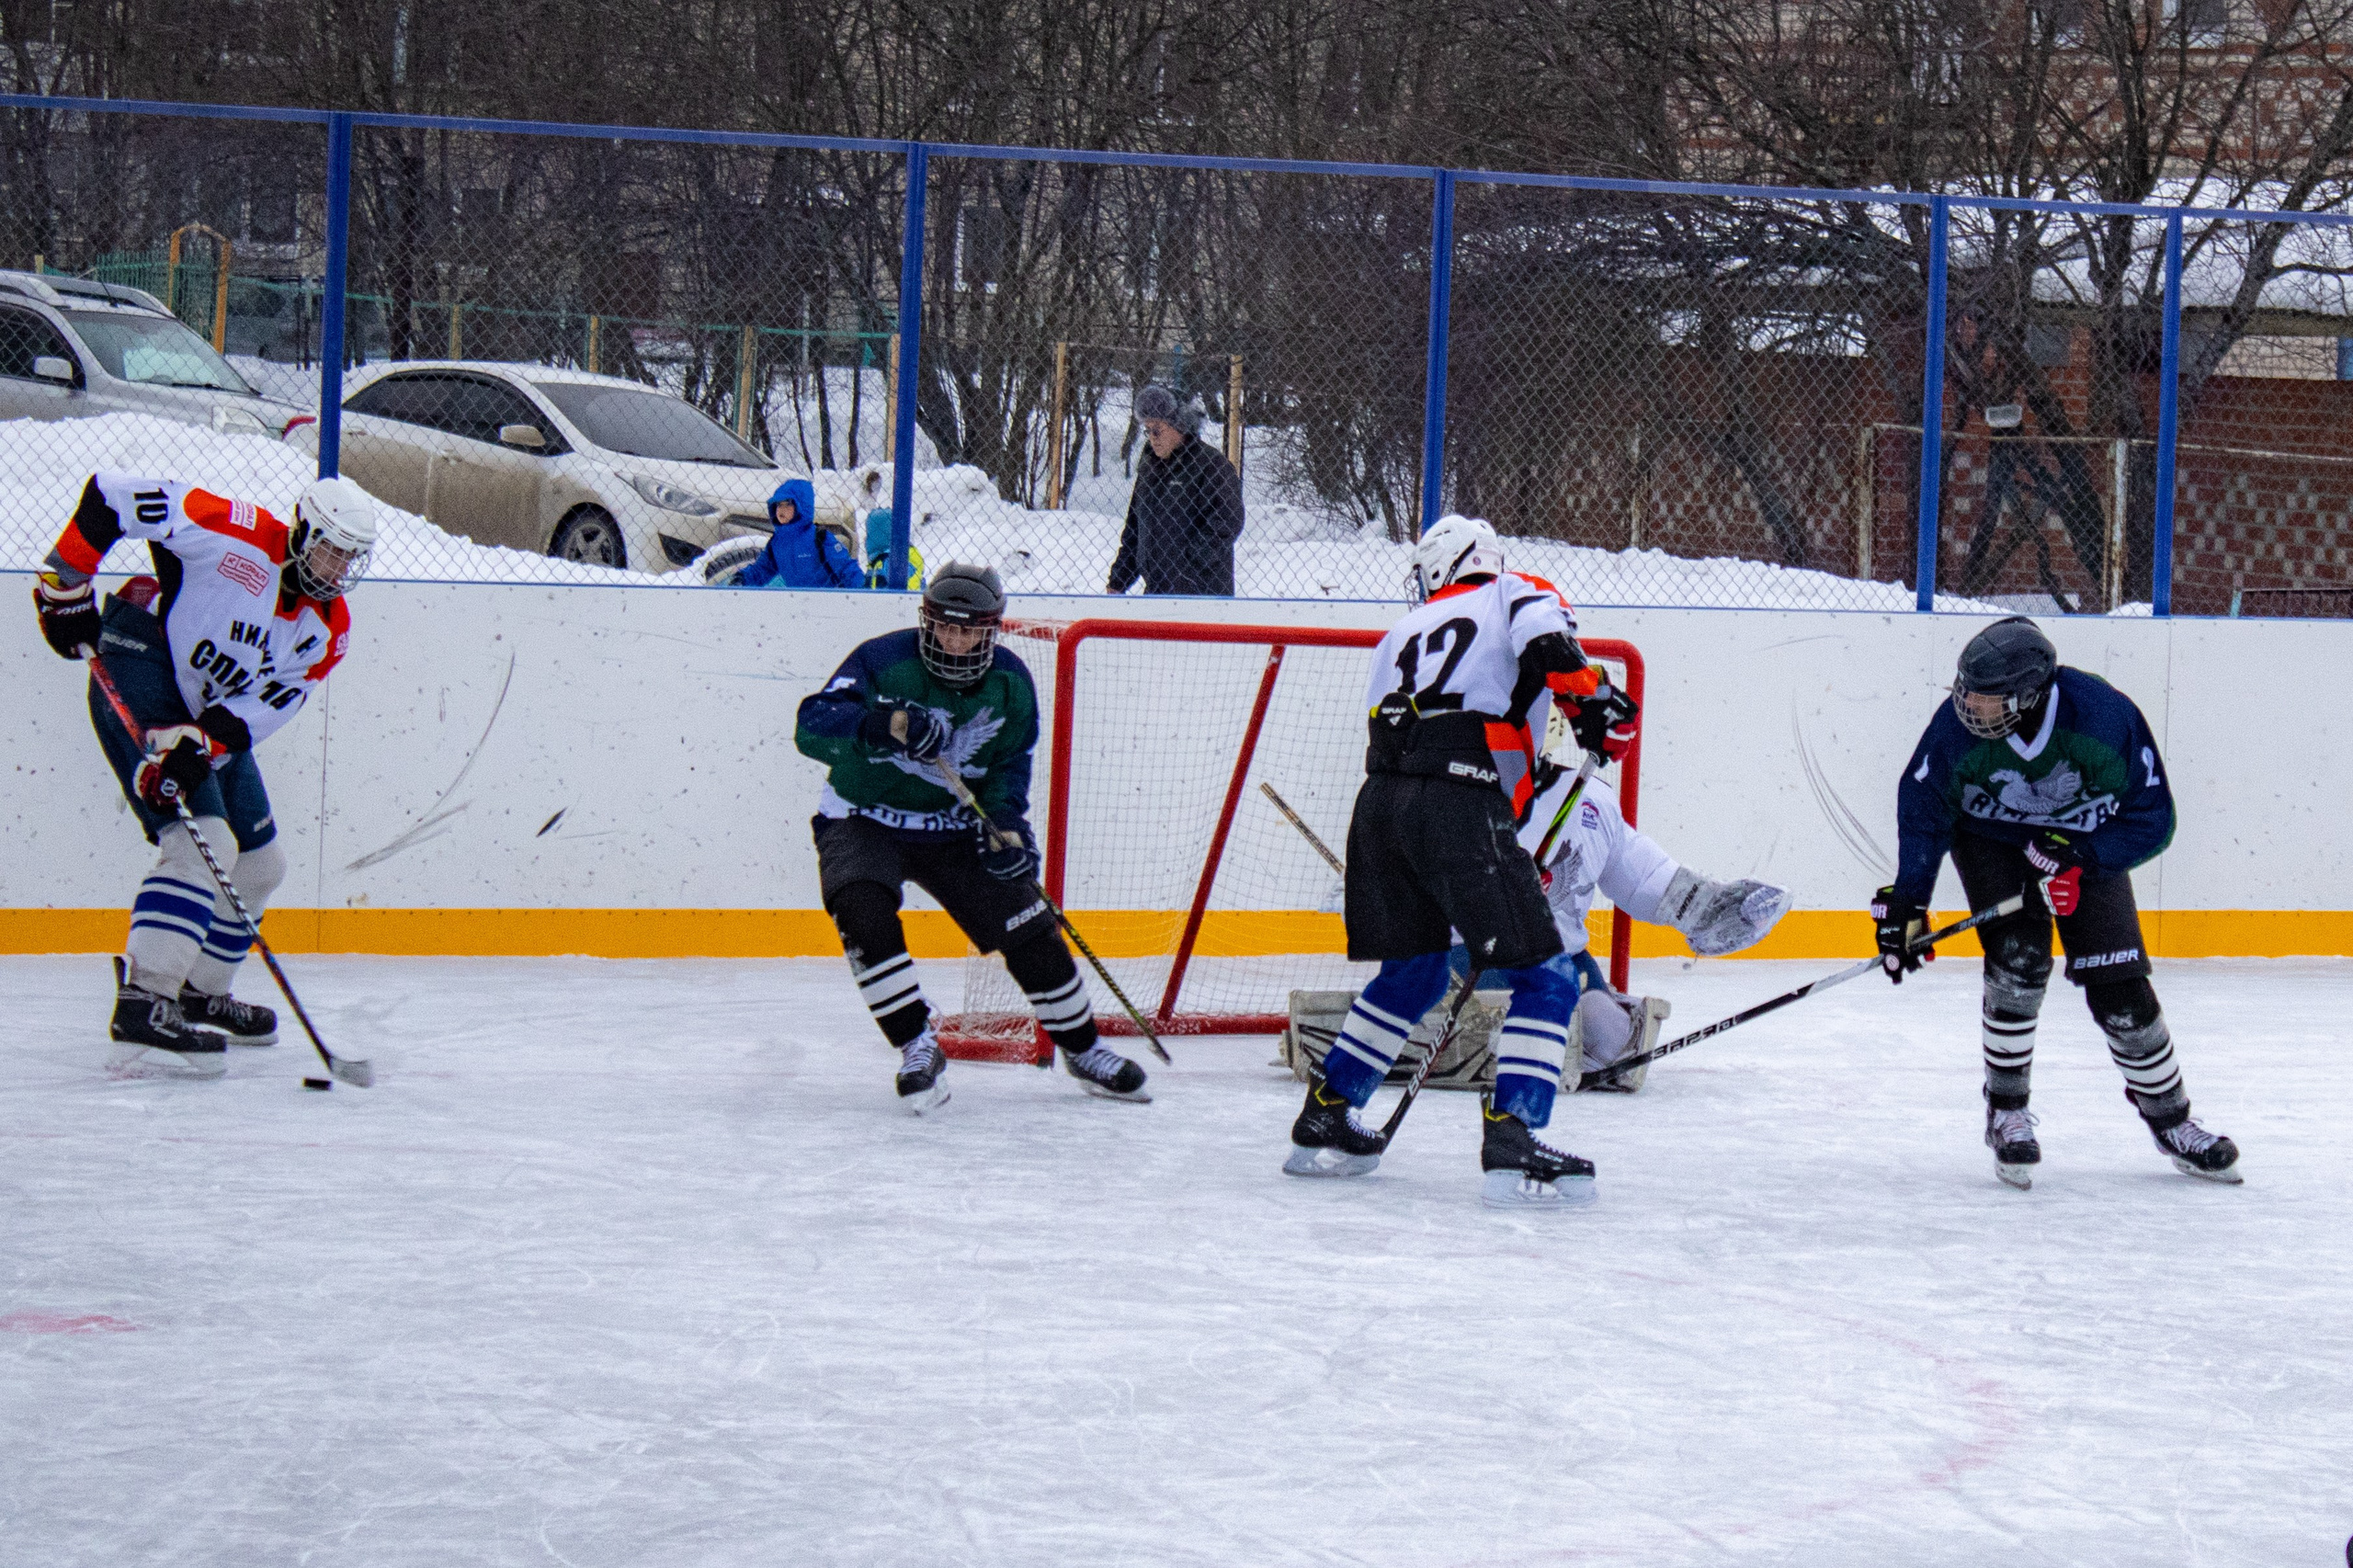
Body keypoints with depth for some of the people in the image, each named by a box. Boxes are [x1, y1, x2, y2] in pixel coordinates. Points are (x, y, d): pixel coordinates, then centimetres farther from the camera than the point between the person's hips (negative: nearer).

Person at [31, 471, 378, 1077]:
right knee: (205, 843, -24)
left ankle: (197, 993, 33)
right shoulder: (236, 536, -20)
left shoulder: (327, 631, 0)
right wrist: (65, 586, -18)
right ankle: (142, 1004, -32)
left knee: (259, 864, 15)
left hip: (212, 720, 9)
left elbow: (261, 709, -10)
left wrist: (196, 744, -27)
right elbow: (111, 495, -18)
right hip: (137, 684, -9)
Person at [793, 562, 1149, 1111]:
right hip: (864, 820, -3)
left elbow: (1011, 762, 5)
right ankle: (919, 1051, -20)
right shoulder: (882, 661, -20)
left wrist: (1005, 823, -16)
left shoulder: (1010, 683, -5)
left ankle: (1082, 1050, 19)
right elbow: (812, 727, -31)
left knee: (1030, 932, -2)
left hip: (954, 828, 3)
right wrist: (884, 724, -49)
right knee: (863, 913, -31)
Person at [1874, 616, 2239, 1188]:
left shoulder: (2106, 719, -33)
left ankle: (2169, 1118, 18)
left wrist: (2078, 859, -34)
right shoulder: (1959, 725, -29)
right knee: (2019, 958, -23)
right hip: (1990, 837, 0)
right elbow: (1922, 804, -12)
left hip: (2087, 846, 0)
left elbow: (2153, 820, -22)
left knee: (2118, 987, -4)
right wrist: (1905, 901, -16)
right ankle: (2006, 1112, -6)